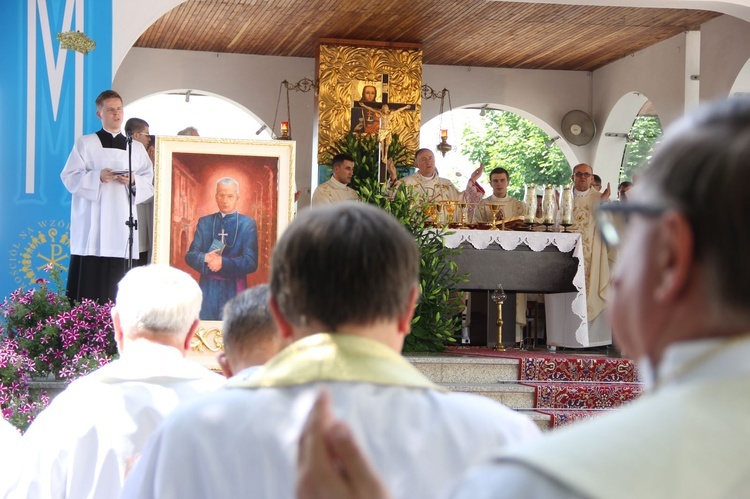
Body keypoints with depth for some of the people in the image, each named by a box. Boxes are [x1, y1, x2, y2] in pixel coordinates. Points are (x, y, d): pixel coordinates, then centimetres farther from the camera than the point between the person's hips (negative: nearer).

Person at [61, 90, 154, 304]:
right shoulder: (85, 144, 8)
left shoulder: (136, 148, 17)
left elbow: (150, 183, 11)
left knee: (119, 289, -3)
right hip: (92, 226, -2)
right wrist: (98, 177, -15)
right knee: (89, 285, -9)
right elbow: (70, 177, 0)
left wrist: (133, 181, -9)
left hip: (122, 224, 3)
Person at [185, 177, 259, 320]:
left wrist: (223, 263, -19)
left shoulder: (248, 224, 2)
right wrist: (205, 258, -17)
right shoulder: (204, 222, 11)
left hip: (234, 289, -2)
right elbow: (190, 255, 5)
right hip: (208, 288, 2)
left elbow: (251, 262, -6)